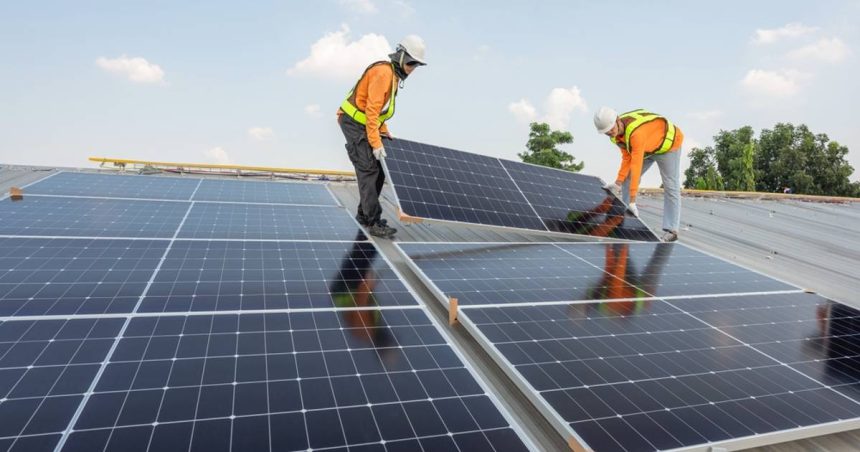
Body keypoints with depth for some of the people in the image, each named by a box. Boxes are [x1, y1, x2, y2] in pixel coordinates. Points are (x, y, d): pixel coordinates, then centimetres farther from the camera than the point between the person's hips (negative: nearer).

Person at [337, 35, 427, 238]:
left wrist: (384, 131, 18)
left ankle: (364, 214, 21)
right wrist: (376, 143, -24)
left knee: (378, 172, 10)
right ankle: (374, 223, -12)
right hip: (354, 123, -10)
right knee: (368, 172, -13)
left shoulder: (395, 75, 14)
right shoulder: (383, 72, -18)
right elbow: (372, 110, -24)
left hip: (364, 124, 10)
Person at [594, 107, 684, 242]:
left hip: (668, 144, -8)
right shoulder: (615, 134, -16)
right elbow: (627, 158, -10)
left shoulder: (636, 132, -42)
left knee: (671, 187, -9)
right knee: (627, 180, 2)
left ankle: (671, 231, -5)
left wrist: (632, 200, -46)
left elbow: (636, 165, -45)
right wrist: (618, 182, -20)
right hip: (647, 149, 8)